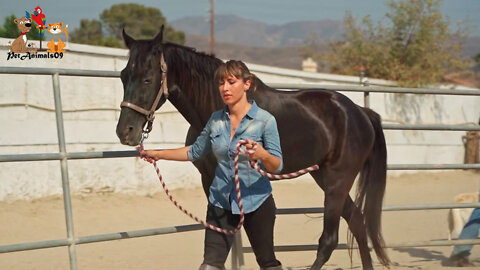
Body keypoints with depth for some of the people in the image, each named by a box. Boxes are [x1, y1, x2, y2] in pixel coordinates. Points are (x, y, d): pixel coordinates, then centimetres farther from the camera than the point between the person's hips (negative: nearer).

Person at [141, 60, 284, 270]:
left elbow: (277, 166, -13)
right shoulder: (216, 119, 2)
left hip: (256, 202, -3)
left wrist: (262, 154, -34)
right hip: (221, 202, 3)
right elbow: (196, 152, 17)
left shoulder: (265, 120, -11)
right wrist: (158, 154, 16)